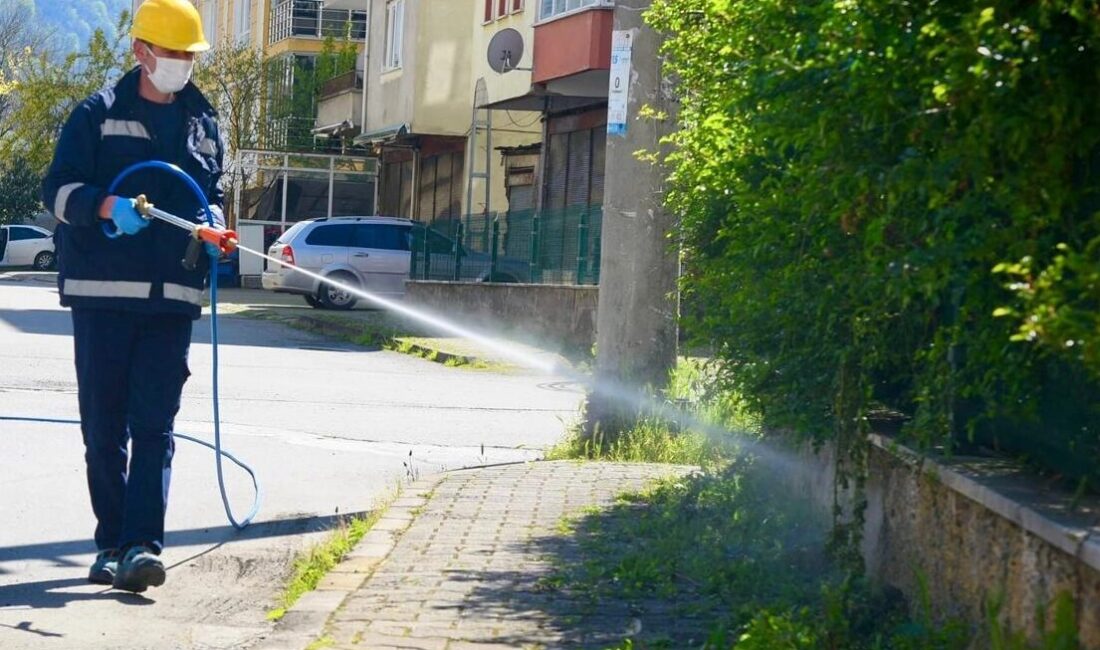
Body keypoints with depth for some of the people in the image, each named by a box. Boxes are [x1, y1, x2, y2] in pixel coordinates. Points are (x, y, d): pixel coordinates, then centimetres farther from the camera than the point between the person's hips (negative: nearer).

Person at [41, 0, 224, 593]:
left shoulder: (203, 123, 15)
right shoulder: (98, 115, 4)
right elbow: (58, 190, -3)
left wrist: (214, 225, 3)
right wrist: (109, 206, -22)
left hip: (171, 297, 2)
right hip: (102, 290, -2)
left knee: (155, 427, -8)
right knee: (103, 427, 2)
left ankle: (141, 546, -13)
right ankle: (111, 543, 13)